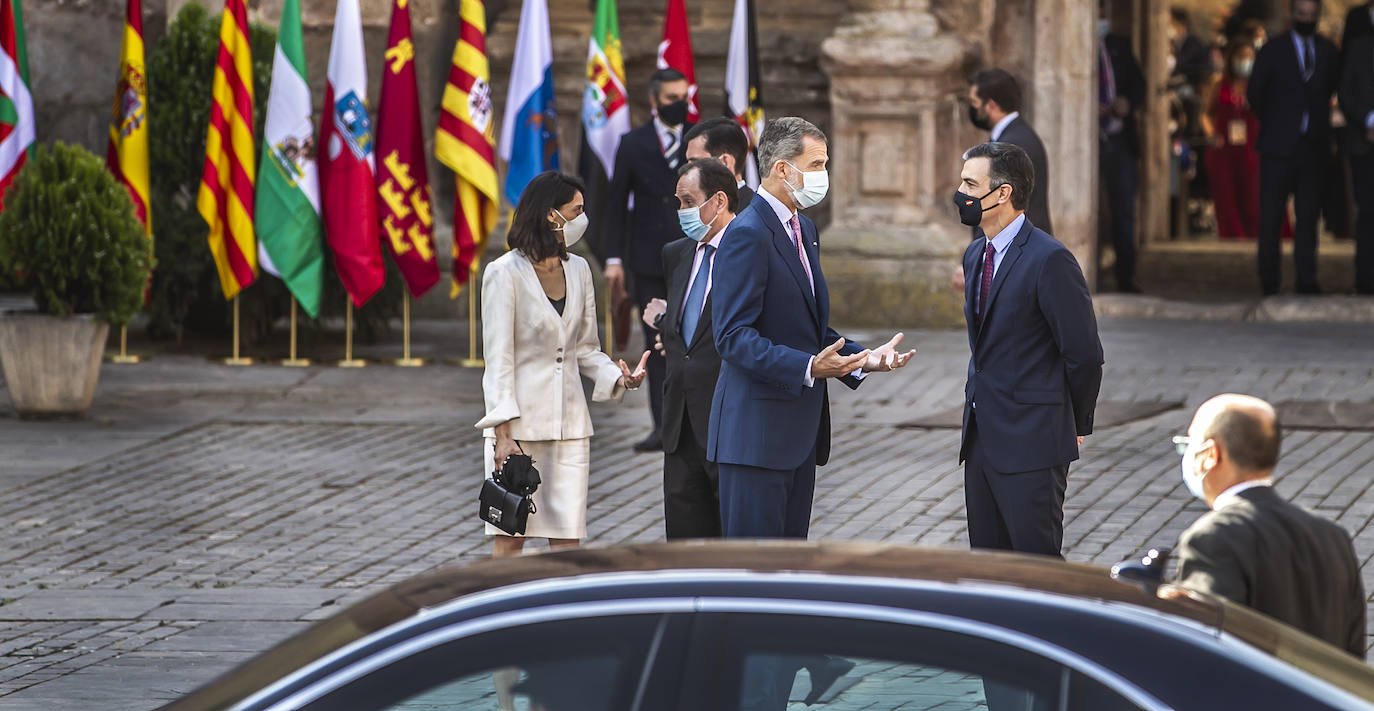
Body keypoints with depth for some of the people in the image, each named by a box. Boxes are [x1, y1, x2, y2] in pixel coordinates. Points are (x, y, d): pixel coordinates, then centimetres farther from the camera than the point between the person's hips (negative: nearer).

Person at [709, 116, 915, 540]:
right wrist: (808, 367, -30)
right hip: (756, 431, -10)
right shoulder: (747, 235, -14)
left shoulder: (803, 230, 17)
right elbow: (733, 336, -21)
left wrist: (862, 358, 7)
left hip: (799, 430, 10)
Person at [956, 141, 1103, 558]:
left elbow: (1084, 353, -11)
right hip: (982, 437, 8)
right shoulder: (976, 255, 13)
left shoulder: (1050, 260, -15)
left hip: (1031, 444, -8)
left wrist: (1077, 425, -2)